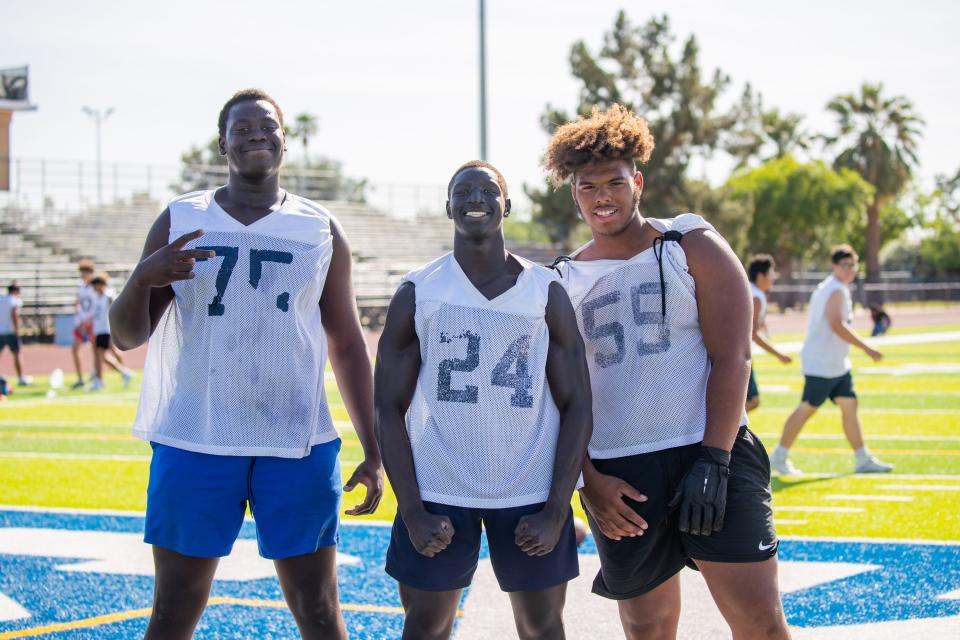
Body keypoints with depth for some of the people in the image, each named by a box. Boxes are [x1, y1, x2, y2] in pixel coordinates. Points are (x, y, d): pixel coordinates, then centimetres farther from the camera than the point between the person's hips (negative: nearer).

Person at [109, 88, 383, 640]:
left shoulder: (322, 230, 8)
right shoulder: (180, 221, 7)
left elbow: (348, 346, 11)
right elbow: (128, 335, 5)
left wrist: (373, 452, 7)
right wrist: (144, 278, -17)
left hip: (298, 446, 0)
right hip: (194, 443, 0)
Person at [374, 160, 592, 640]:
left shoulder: (547, 293, 3)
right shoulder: (416, 294, 2)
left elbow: (576, 407, 1)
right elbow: (389, 408, 0)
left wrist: (556, 511, -7)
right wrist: (412, 511, -9)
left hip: (531, 494, 1)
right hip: (438, 493, 0)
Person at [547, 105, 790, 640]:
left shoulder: (693, 247, 2)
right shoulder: (564, 283, 10)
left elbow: (732, 358, -5)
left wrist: (713, 461, -14)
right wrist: (590, 481, -3)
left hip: (713, 456, -2)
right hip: (618, 476, 3)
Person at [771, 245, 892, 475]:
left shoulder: (837, 289, 16)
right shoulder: (836, 290, -16)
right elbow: (837, 325, -26)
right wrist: (867, 348, -25)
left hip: (837, 363, 10)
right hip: (821, 363, -10)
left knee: (849, 405, 7)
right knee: (807, 408, -5)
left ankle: (863, 460, 9)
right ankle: (779, 457, 3)